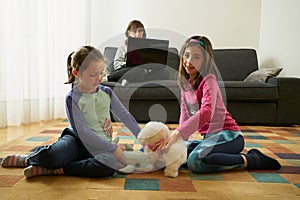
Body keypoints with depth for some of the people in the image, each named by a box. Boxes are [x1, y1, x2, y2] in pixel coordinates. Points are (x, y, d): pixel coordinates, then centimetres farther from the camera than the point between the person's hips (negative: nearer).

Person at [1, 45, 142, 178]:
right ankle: (28, 158, 7)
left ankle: (52, 169, -16)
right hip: (77, 140, -3)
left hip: (99, 147, 3)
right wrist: (113, 148, -21)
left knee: (110, 166, -33)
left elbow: (125, 116, 9)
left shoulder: (106, 92, 3)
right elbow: (82, 132, -17)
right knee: (49, 156, -35)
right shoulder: (72, 98, -10)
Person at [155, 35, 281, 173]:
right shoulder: (185, 82, 11)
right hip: (210, 136, 8)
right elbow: (185, 112, 11)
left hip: (228, 134, -8)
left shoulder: (208, 80, -13)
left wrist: (177, 133, -37)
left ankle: (250, 160, -10)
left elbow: (206, 112, -30)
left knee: (195, 161, -32)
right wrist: (179, 139, -3)